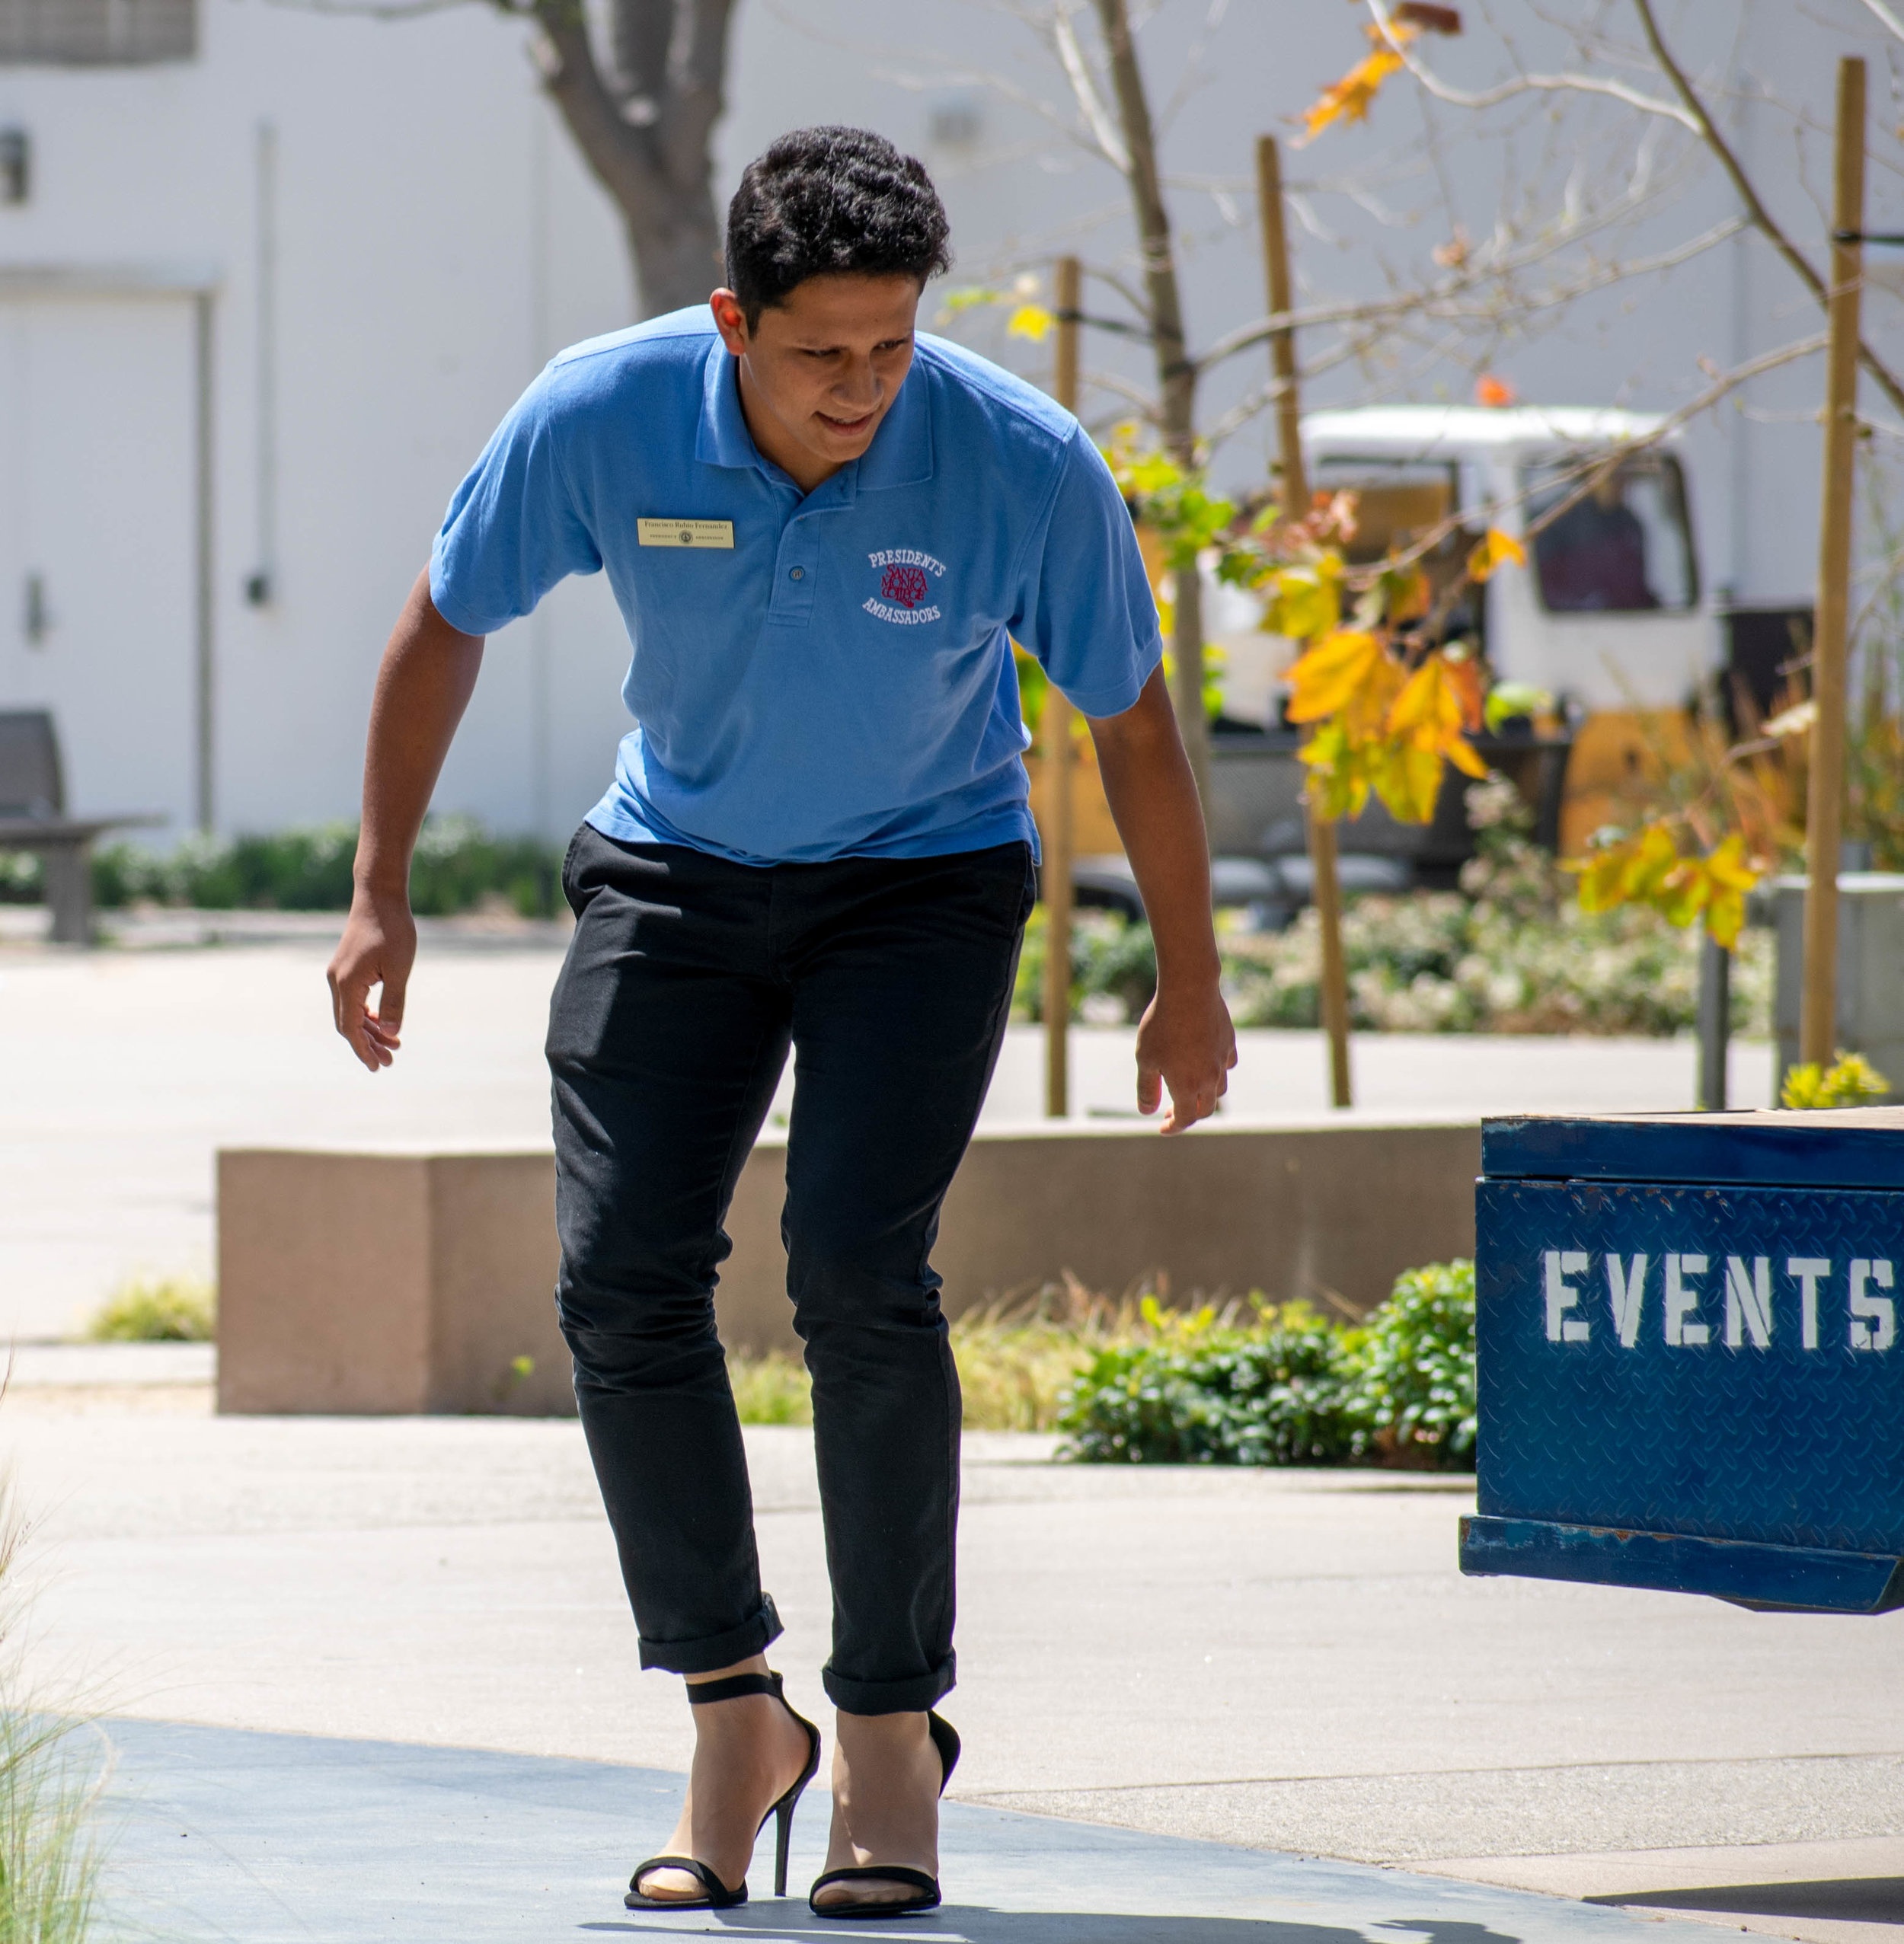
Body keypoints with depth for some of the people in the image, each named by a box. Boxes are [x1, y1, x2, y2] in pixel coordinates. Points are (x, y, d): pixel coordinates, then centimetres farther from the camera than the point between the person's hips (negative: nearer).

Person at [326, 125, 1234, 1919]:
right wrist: (380, 892, -3)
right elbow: (445, 626, -3)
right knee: (620, 1276, -11)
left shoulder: (1025, 466, -24)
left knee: (858, 1269, -20)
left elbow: (1131, 717, -8)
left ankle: (893, 1733, -6)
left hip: (923, 880, -2)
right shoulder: (601, 419, -21)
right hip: (676, 874, 2)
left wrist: (1190, 983, 0)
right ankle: (734, 1714, 3)